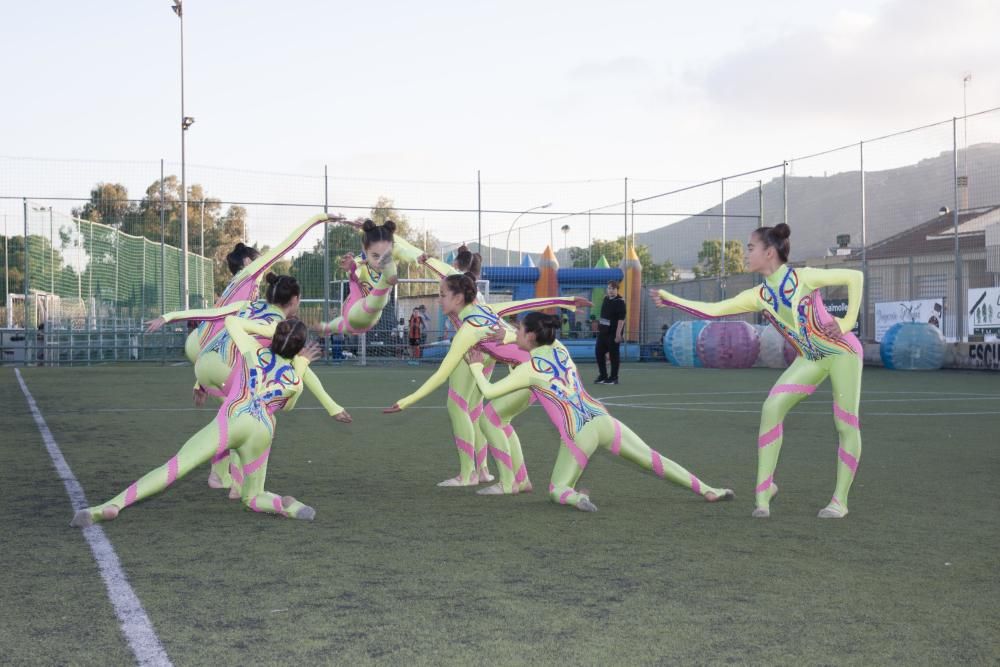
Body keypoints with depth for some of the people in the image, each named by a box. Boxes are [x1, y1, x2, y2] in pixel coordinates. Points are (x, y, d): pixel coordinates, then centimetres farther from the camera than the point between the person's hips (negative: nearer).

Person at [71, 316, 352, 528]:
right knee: (252, 498, 21)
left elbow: (230, 321, 33)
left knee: (174, 467, -11)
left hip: (233, 419, -2)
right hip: (263, 431, 2)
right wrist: (301, 367, 44)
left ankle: (112, 505, -25)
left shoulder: (256, 352, 20)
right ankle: (284, 504, -12)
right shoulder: (295, 379, 22)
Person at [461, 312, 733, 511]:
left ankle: (575, 497, -25)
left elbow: (489, 391, 5)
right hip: (603, 420, 5)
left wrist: (476, 366, 19)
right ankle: (705, 489, 2)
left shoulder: (528, 369, 1)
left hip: (578, 434, -5)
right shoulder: (560, 349, 16)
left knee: (555, 489, 10)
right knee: (654, 459, 11)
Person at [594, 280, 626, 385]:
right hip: (603, 331, 8)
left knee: (613, 355, -2)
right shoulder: (606, 299, 12)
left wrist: (618, 333, -23)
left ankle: (613, 378, 7)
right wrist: (599, 327, 18)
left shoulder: (620, 302, -12)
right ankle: (603, 376, 19)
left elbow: (621, 319, -18)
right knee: (598, 352, 8)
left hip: (613, 333, -8)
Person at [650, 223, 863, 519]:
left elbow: (855, 277, -11)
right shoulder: (758, 296, -3)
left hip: (842, 351, -5)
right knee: (771, 408, -12)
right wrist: (670, 299, -13)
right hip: (809, 359, 5)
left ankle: (840, 500, 5)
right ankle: (764, 489, -6)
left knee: (847, 423, -5)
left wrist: (847, 321, -14)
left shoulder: (803, 278, -18)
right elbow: (712, 310, -7)